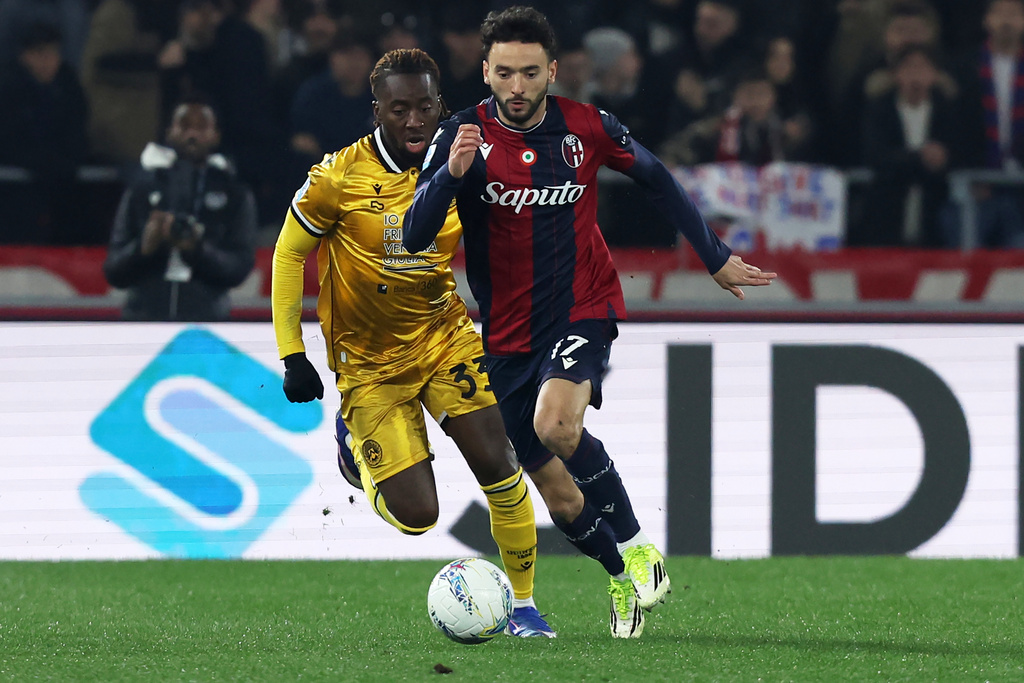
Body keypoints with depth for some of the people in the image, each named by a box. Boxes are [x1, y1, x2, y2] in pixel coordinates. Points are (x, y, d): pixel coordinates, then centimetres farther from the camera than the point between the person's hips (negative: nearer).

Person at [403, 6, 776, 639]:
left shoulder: (587, 128, -7)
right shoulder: (465, 135, -9)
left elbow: (657, 177, 11)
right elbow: (415, 236, -17)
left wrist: (716, 257, 16)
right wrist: (451, 173, -35)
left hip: (583, 310, -2)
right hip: (508, 335, 2)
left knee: (556, 423, -33)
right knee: (561, 497, 5)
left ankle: (637, 545, -15)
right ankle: (624, 578, 33)